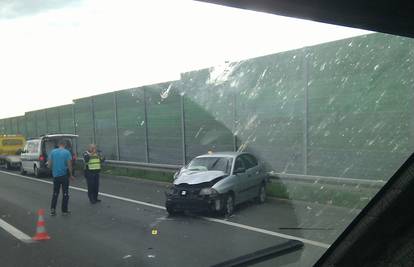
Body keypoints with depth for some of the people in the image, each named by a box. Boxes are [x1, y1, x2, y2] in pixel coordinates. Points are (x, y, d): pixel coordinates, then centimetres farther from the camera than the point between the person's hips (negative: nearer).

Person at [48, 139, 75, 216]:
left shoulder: (53, 152, 2)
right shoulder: (67, 152, -8)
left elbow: (49, 164, 3)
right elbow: (69, 165, -10)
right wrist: (71, 175, 2)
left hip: (55, 175, 3)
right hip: (64, 175, -3)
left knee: (55, 193, 15)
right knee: (65, 193, 6)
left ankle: (52, 209, 8)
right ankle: (64, 210, 10)